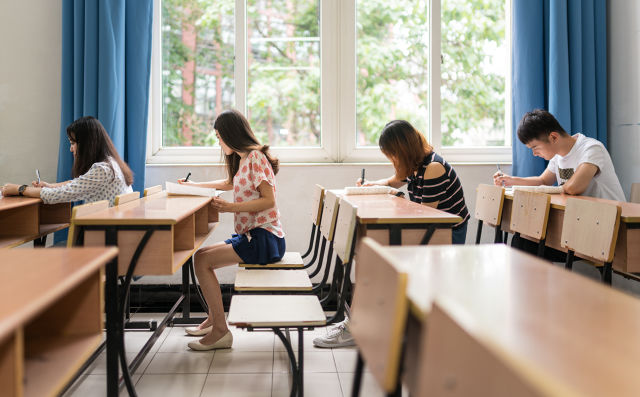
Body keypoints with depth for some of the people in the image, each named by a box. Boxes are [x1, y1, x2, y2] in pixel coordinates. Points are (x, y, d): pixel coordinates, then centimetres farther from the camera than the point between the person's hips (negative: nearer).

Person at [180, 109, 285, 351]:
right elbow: (229, 183, 40)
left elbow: (269, 200, -19)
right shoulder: (243, 159, 19)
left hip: (264, 239, -10)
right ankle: (214, 319, 21)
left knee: (202, 260, -17)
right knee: (201, 256, 12)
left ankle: (220, 331, -15)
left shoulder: (256, 157, -11)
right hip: (250, 236, 10)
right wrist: (194, 185, 46)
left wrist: (231, 207, -25)